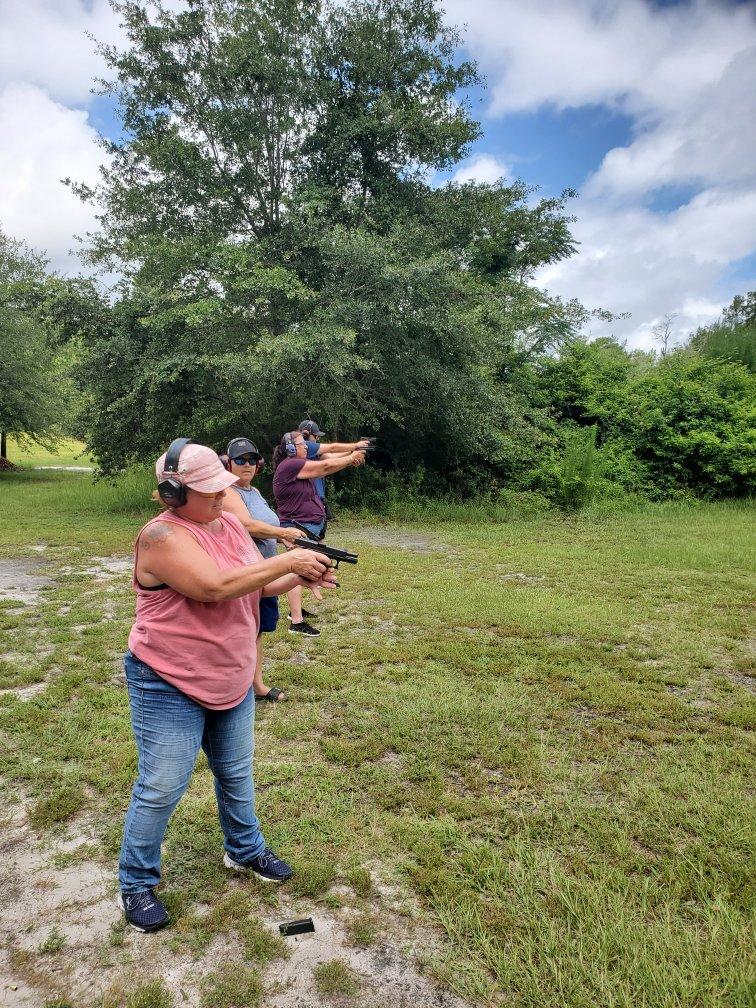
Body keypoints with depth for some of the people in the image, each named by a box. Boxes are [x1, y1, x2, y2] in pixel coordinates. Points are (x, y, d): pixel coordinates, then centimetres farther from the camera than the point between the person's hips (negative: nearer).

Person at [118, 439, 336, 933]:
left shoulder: (231, 524, 0)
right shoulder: (162, 536, -23)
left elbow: (260, 584, 8)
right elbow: (215, 586, -35)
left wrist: (302, 577, -11)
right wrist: (288, 561, -30)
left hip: (232, 681, 7)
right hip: (170, 687, -7)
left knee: (237, 773, 22)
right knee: (161, 790, 5)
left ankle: (245, 849, 45)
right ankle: (136, 883, 29)